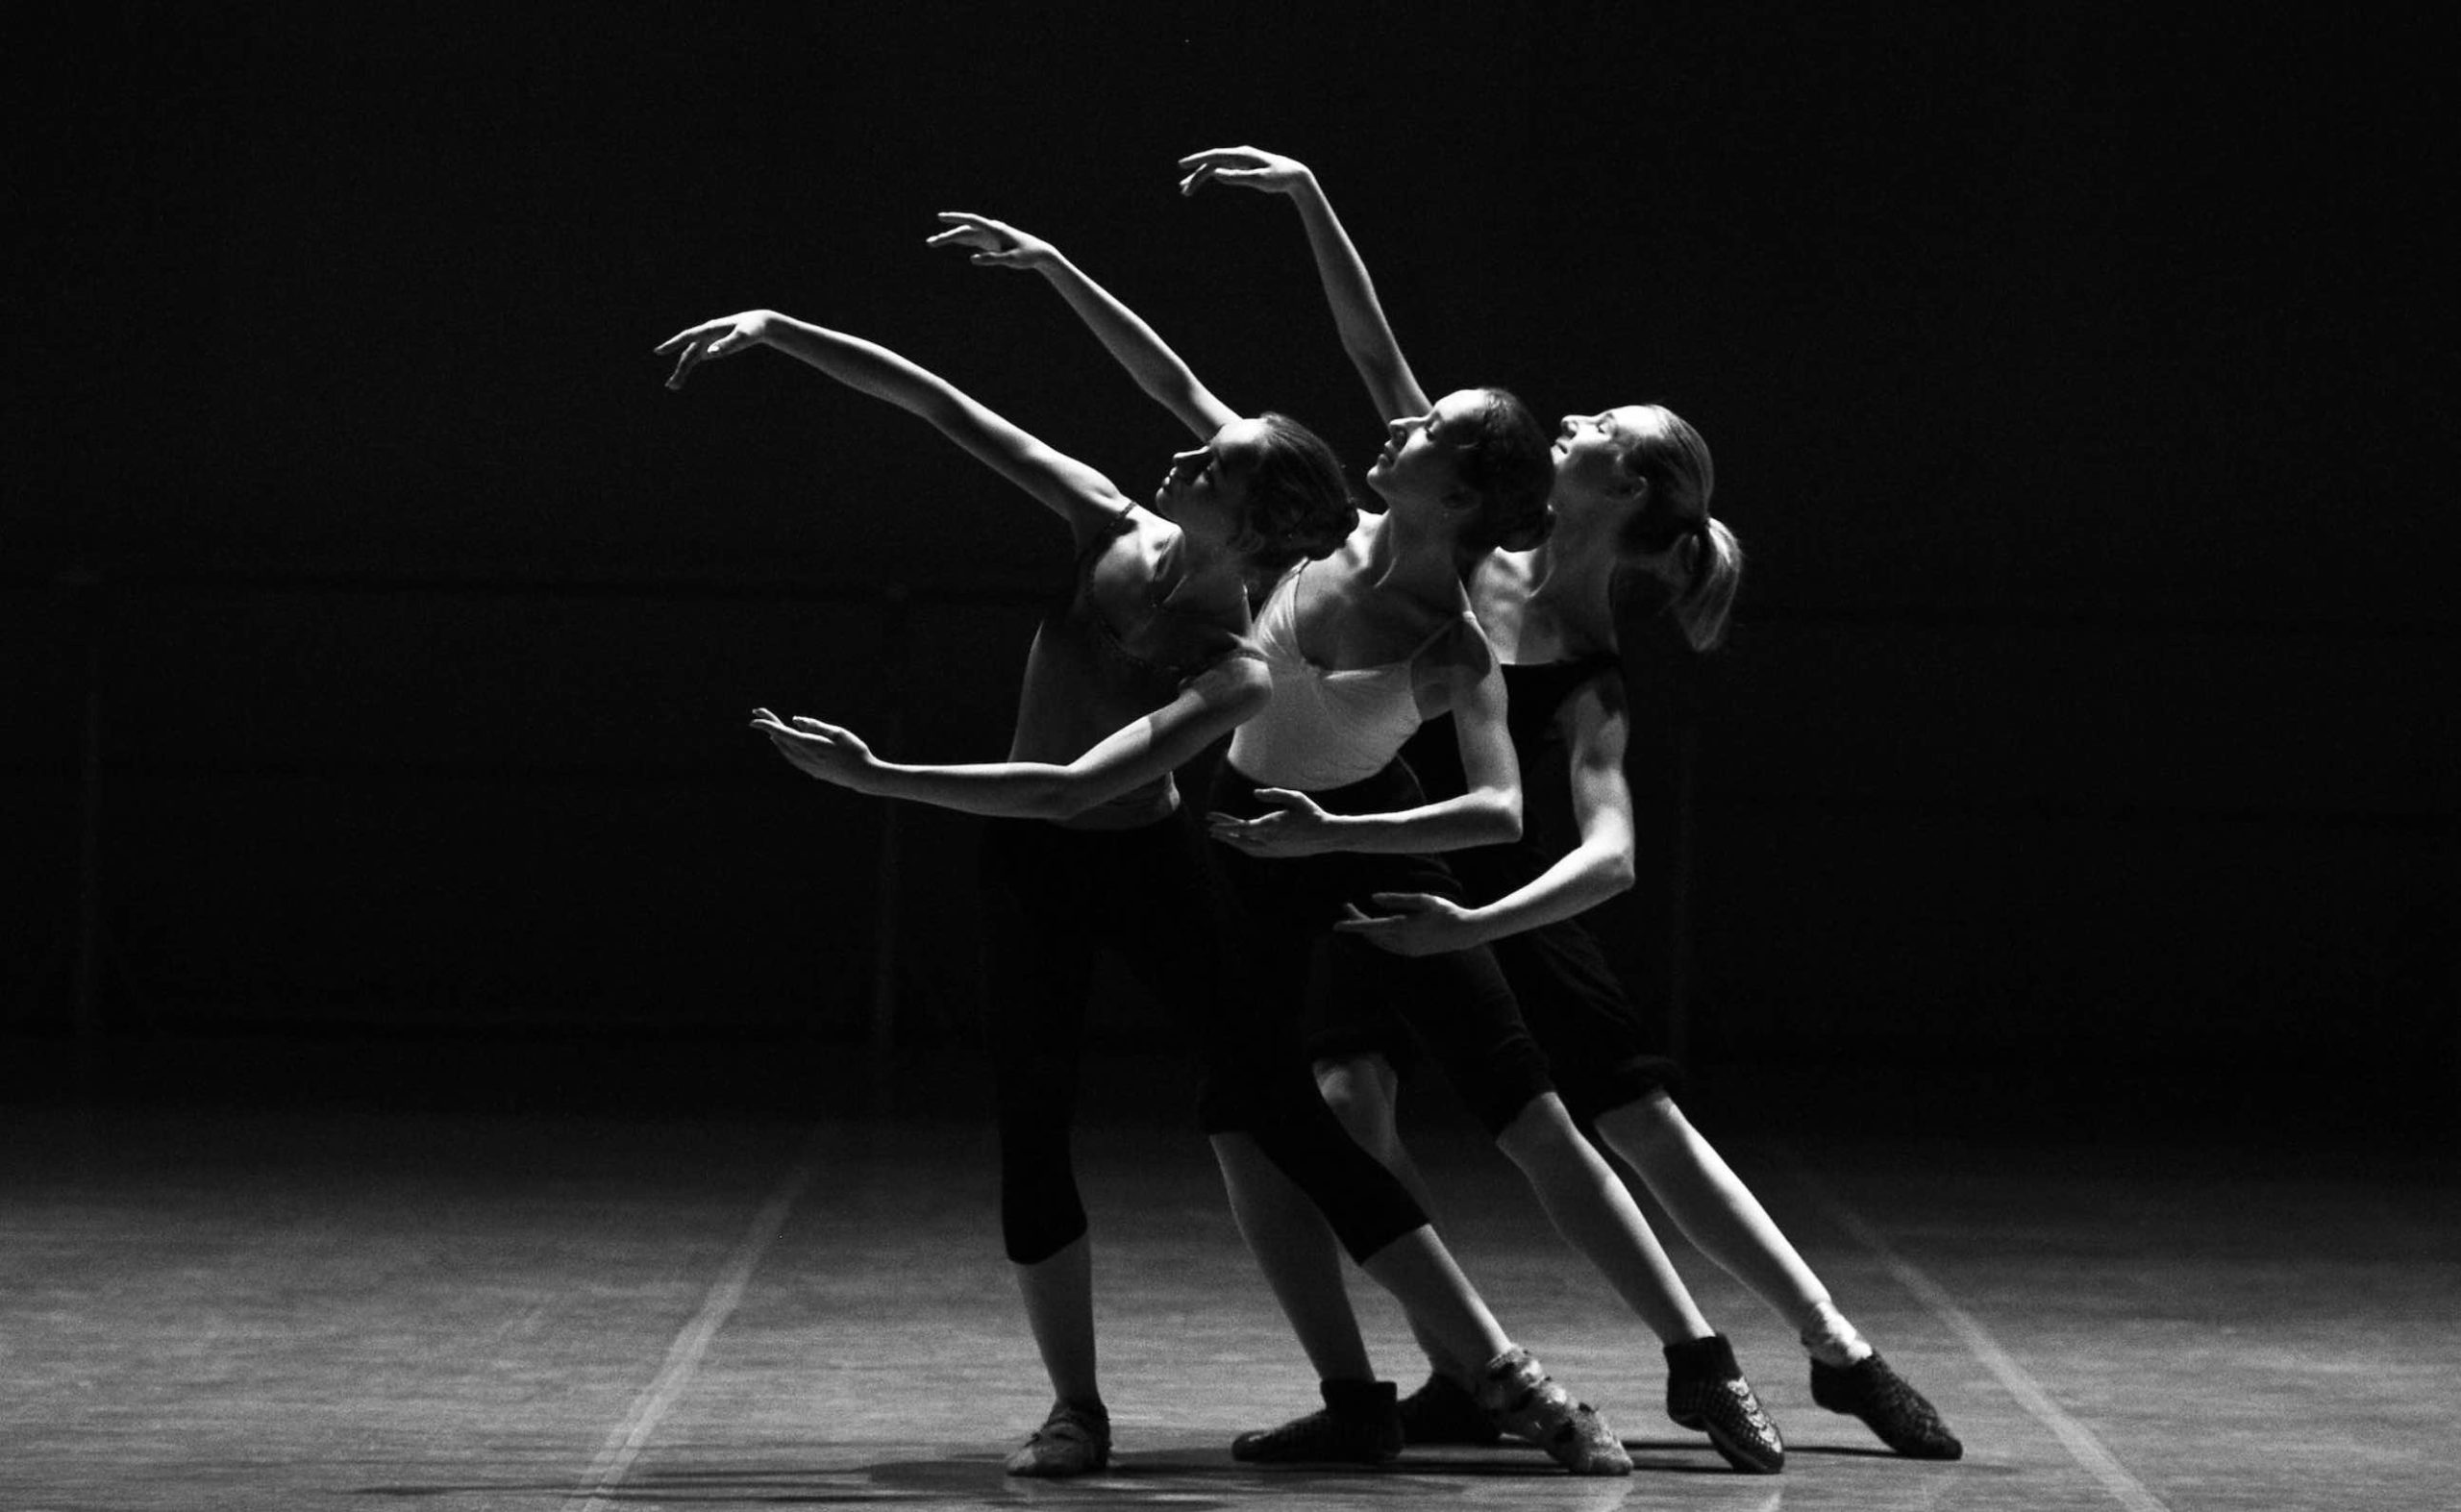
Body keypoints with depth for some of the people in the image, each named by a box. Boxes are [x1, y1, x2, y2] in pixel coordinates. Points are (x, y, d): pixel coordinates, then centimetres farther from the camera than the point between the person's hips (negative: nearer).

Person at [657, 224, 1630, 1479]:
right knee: (1031, 1124, -7)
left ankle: (1499, 1366, -6)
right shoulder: (1114, 530, -15)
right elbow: (939, 405, -13)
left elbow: (1074, 786, -36)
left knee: (1283, 1108, -9)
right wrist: (774, 331, -18)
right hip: (1030, 867, 4)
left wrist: (877, 777, -41)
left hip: (1145, 861, -4)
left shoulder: (1236, 675, -28)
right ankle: (1075, 1407, 6)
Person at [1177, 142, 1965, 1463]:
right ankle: (1463, 1376, -11)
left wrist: (1473, 926, -51)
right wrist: (1308, 201, -12)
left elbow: (1611, 859, -36)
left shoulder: (1588, 686, -21)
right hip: (1369, 890, 4)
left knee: (1649, 1128, -5)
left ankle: (1838, 1352, 4)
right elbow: (1380, 362, -8)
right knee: (1350, 1105, -19)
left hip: (1502, 907, -4)